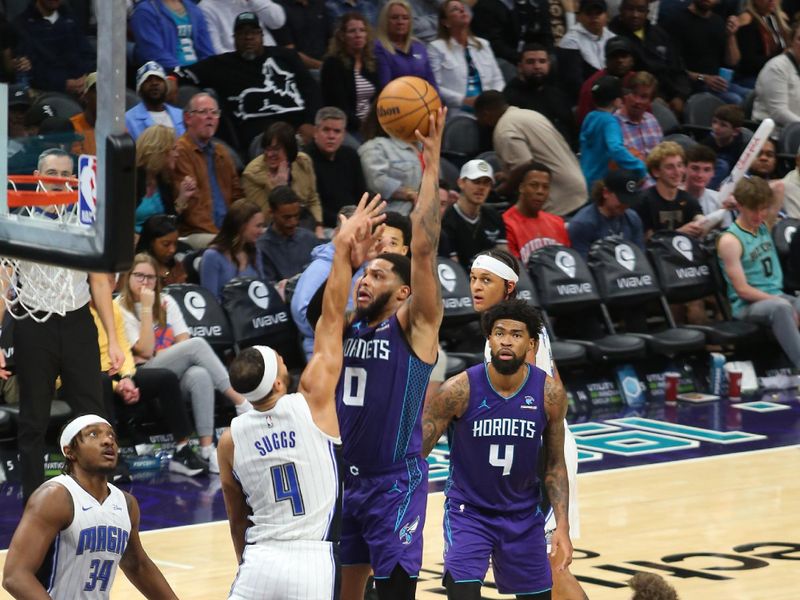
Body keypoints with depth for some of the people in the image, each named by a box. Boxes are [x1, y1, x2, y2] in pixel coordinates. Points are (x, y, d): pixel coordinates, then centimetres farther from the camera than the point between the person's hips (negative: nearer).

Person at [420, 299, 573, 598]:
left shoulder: (550, 393, -12)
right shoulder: (459, 390, -19)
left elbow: (555, 465, 0)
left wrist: (563, 526, -9)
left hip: (523, 515, 3)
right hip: (468, 512, -3)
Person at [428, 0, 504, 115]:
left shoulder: (483, 45, 20)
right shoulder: (436, 47, 3)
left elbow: (497, 80, 17)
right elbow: (434, 87, -7)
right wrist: (464, 101, -14)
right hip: (455, 114, -4)